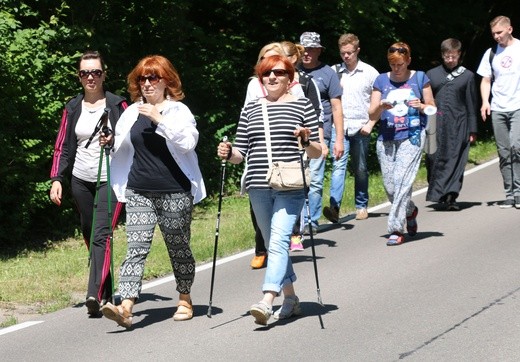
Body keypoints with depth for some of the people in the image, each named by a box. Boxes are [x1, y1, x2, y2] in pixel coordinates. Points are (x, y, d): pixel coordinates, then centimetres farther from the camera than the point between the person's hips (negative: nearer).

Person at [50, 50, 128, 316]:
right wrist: (57, 179, 2)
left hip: (111, 180, -5)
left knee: (101, 235, -17)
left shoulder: (117, 105, -1)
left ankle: (95, 295, -25)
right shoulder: (73, 108, 10)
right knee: (89, 237, 9)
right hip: (81, 180, 5)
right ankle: (107, 292, 21)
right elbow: (63, 147, 12)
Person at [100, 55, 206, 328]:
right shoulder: (132, 113, 12)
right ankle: (126, 307, -21)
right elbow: (123, 147, 25)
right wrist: (110, 141, 3)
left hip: (175, 192, -3)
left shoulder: (178, 110, 0)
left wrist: (159, 119, -21)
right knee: (136, 249, -10)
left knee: (178, 248, 9)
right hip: (139, 192, 3)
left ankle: (185, 300, 28)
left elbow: (188, 142, -17)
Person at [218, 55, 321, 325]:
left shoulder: (303, 106, 5)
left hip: (290, 188, -4)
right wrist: (228, 154, -7)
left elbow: (317, 153, 4)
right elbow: (241, 153, 13)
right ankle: (290, 299, 25)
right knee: (275, 245, 12)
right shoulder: (250, 110, 14)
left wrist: (307, 141, -16)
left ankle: (267, 301, -28)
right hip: (258, 188, 5)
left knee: (278, 242, -18)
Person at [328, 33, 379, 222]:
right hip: (339, 126, 0)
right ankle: (334, 206, -21)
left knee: (361, 169, 9)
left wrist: (370, 123, -3)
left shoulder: (369, 72, 3)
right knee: (338, 166, -12)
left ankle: (361, 206, 20)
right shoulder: (334, 72, 6)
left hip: (360, 128, 0)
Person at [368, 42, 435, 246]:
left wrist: (421, 106, -11)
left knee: (402, 181, -15)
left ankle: (396, 229, -13)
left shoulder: (419, 78, 5)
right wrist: (381, 107, -14)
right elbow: (372, 116, 7)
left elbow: (432, 108, 10)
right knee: (389, 186, 3)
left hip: (411, 137, -3)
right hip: (386, 139, 3)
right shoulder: (382, 81, 9)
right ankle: (410, 211, 34)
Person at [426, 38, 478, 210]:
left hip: (458, 124, -1)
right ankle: (438, 194, 9)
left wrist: (472, 130, 5)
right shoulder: (432, 74, 11)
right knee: (435, 160, -2)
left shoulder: (467, 75, 9)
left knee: (455, 161, -6)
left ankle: (451, 197, -9)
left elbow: (471, 104, 9)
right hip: (436, 124, 1)